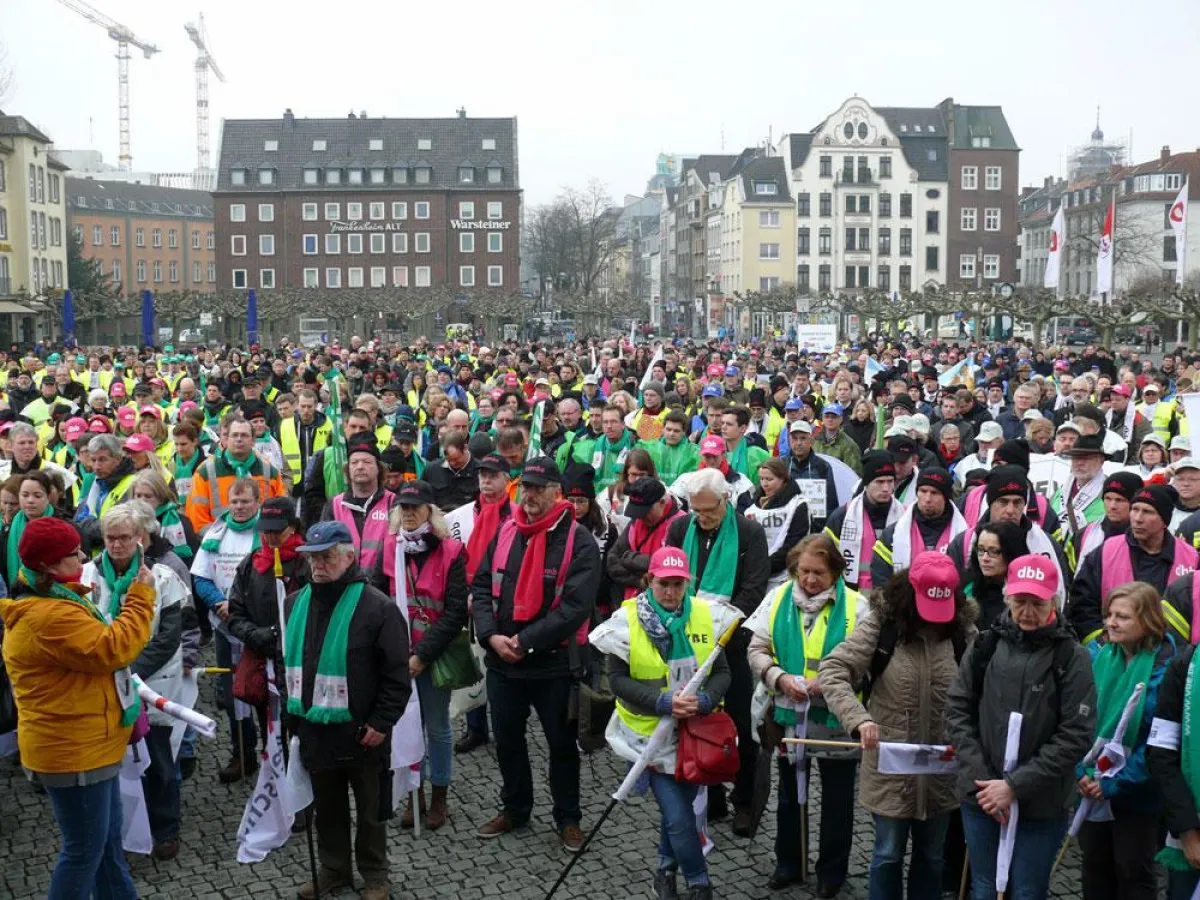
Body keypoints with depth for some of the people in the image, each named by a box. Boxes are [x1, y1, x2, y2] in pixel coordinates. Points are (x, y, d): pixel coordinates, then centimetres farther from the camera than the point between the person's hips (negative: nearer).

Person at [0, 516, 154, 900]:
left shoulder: (50, 603, 12)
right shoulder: (49, 616, -25)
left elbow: (93, 650, 22)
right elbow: (112, 649, -28)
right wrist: (141, 598, -21)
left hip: (84, 745, 11)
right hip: (73, 751, -11)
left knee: (107, 838, 21)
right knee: (84, 849, 1)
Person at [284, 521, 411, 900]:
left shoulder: (377, 607, -15)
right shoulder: (293, 604, 5)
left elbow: (396, 674, -14)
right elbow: (283, 660, 16)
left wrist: (381, 723, -16)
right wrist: (288, 712, 11)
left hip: (360, 732, -5)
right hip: (314, 728, 5)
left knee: (369, 809, 11)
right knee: (327, 808, 20)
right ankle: (333, 869, 36)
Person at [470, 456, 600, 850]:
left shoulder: (578, 541, -12)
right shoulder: (505, 533, 4)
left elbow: (576, 606, -19)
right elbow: (482, 587, 4)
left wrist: (525, 641, -20)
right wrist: (491, 636, -11)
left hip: (553, 664, -5)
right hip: (501, 661, 5)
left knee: (562, 743, 10)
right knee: (507, 739, 18)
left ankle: (567, 818, 26)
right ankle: (515, 809, 37)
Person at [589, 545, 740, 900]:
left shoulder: (706, 616, -3)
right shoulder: (627, 619, -11)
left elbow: (722, 672, 0)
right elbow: (618, 679, -12)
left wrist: (705, 701, -21)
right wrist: (662, 702, -23)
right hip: (652, 733, -3)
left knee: (679, 806, 17)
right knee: (678, 816, -6)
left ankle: (666, 869, 42)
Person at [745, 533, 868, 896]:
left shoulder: (855, 606, -10)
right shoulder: (777, 598, -2)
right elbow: (756, 649, -2)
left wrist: (827, 681, -24)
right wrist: (780, 678, -18)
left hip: (836, 717, -2)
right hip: (788, 714, 2)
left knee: (836, 797, 12)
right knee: (789, 792, 19)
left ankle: (832, 870, 29)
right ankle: (789, 862, 35)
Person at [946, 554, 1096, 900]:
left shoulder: (1072, 657, -7)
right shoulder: (985, 646, 0)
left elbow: (1076, 735, -10)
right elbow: (958, 709, 2)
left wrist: (1016, 785, -14)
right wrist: (980, 778, -9)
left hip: (1041, 806, -2)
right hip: (980, 797, 2)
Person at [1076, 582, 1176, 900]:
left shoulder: (1164, 668, -16)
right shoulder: (1097, 655, -3)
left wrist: (1114, 783, -20)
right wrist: (1084, 772, -13)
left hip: (1137, 793, -4)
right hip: (1092, 788, 4)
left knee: (1133, 872, 10)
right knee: (1094, 864, 17)